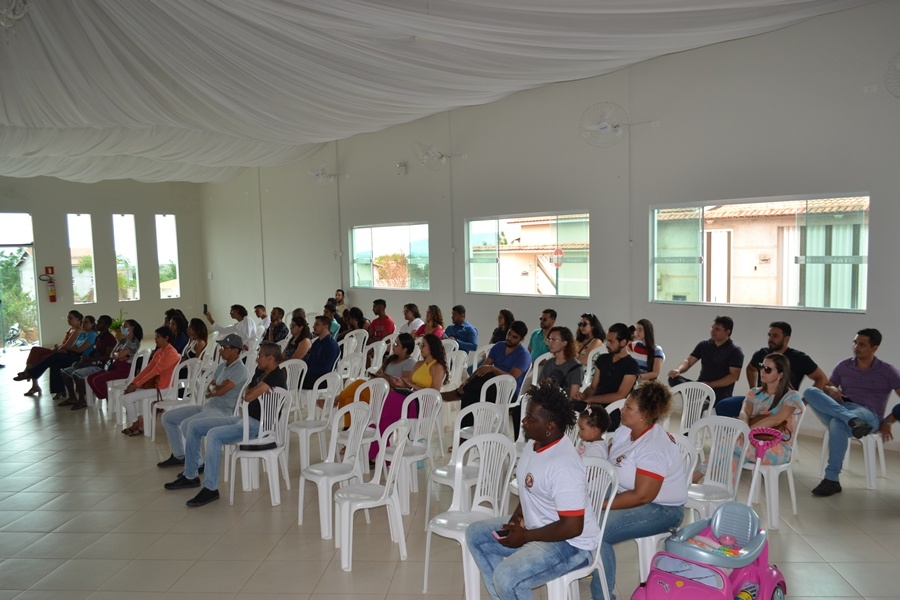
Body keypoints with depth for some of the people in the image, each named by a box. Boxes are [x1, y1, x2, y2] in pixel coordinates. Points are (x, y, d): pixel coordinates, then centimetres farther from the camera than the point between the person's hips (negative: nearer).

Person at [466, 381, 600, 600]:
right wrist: (517, 516, -1)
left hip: (571, 544, -10)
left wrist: (525, 536, -19)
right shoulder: (534, 444, -2)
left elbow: (572, 527, -29)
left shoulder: (563, 465, -30)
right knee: (475, 534, 11)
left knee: (506, 577, -27)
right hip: (536, 525, 10)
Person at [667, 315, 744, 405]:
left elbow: (734, 376, -10)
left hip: (720, 393, -5)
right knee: (673, 378, -21)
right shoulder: (704, 345, 12)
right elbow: (688, 360, 5)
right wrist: (678, 369, -18)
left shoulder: (735, 351, -2)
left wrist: (710, 385, -17)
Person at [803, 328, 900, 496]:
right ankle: (851, 420, -43)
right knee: (810, 392, -23)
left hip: (868, 415, -4)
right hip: (840, 410, 4)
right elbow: (827, 386, 17)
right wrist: (830, 389, -7)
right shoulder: (843, 366, 15)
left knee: (838, 423, -39)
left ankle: (832, 479, -30)